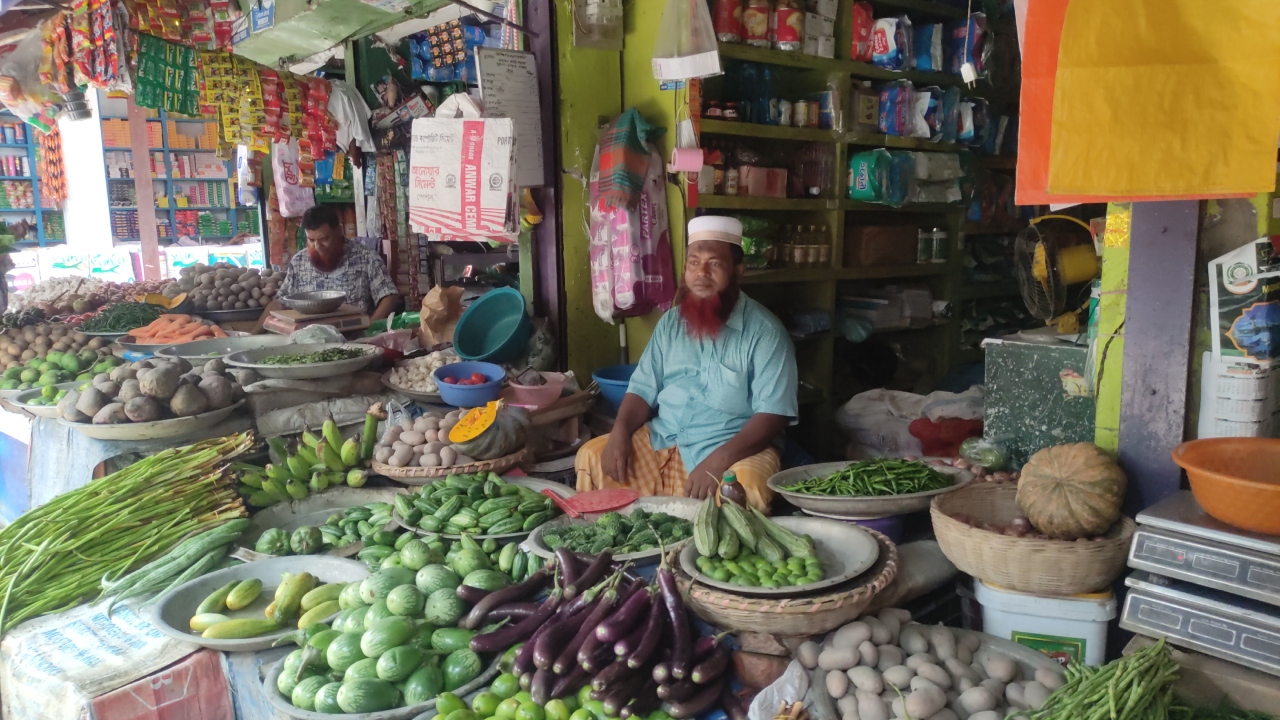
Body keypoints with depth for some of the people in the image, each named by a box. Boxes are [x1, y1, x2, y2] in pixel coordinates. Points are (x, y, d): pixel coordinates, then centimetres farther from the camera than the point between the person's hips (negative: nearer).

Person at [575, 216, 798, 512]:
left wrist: (719, 459, -27)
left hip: (734, 451, -5)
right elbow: (643, 390, 12)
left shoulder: (764, 331, -8)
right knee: (592, 456, -9)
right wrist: (620, 432, -9)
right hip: (660, 443, 5)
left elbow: (773, 413, -15)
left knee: (747, 486, -36)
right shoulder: (670, 322, 10)